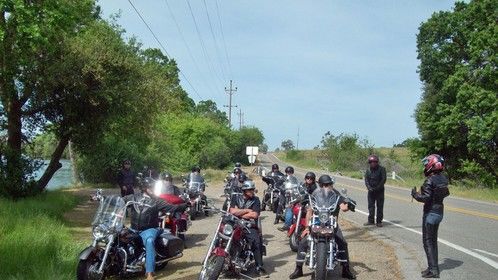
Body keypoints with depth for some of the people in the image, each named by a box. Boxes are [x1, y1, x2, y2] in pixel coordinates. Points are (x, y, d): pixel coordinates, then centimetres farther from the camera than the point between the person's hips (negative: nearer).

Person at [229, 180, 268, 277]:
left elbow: (255, 215, -7)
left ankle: (259, 267, -19)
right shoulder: (236, 198, 11)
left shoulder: (255, 200, 7)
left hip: (250, 226, -1)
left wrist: (239, 213, -3)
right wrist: (247, 210, -4)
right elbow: (232, 211, -5)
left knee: (256, 242, -27)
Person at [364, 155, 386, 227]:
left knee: (380, 206, 0)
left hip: (379, 191, -3)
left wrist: (377, 187, -17)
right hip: (371, 191, 3)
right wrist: (369, 187, -15)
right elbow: (366, 180, 2)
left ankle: (379, 221, 7)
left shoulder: (381, 169, -5)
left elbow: (383, 179, -10)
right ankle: (371, 220, 16)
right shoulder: (368, 170, 7)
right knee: (371, 206, 7)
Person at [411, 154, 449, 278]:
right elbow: (446, 193, 16)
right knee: (433, 240, 18)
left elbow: (425, 198, -25)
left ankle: (433, 270, -2)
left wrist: (415, 194, -10)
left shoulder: (430, 180, -21)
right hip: (439, 212, 8)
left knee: (428, 241, -1)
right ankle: (434, 267, 26)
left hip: (430, 213, -8)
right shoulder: (443, 178, 4)